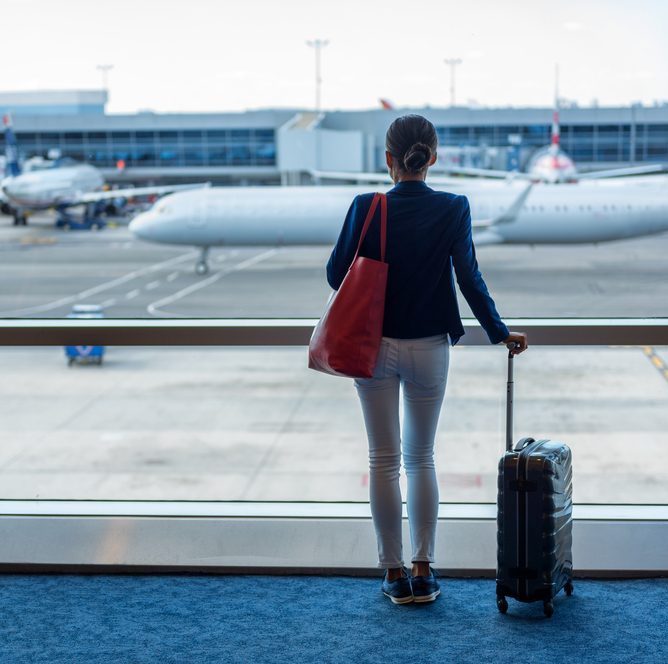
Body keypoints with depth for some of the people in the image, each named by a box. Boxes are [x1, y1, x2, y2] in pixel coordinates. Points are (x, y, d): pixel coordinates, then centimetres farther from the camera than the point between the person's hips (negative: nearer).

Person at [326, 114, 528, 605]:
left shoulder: (367, 208, -11)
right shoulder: (453, 209, -9)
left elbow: (336, 275, -7)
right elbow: (469, 278, -7)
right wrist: (500, 332, 3)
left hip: (376, 345, -1)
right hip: (429, 348, 1)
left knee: (385, 459, 9)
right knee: (421, 458, 14)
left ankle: (395, 572, 13)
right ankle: (424, 571, 15)